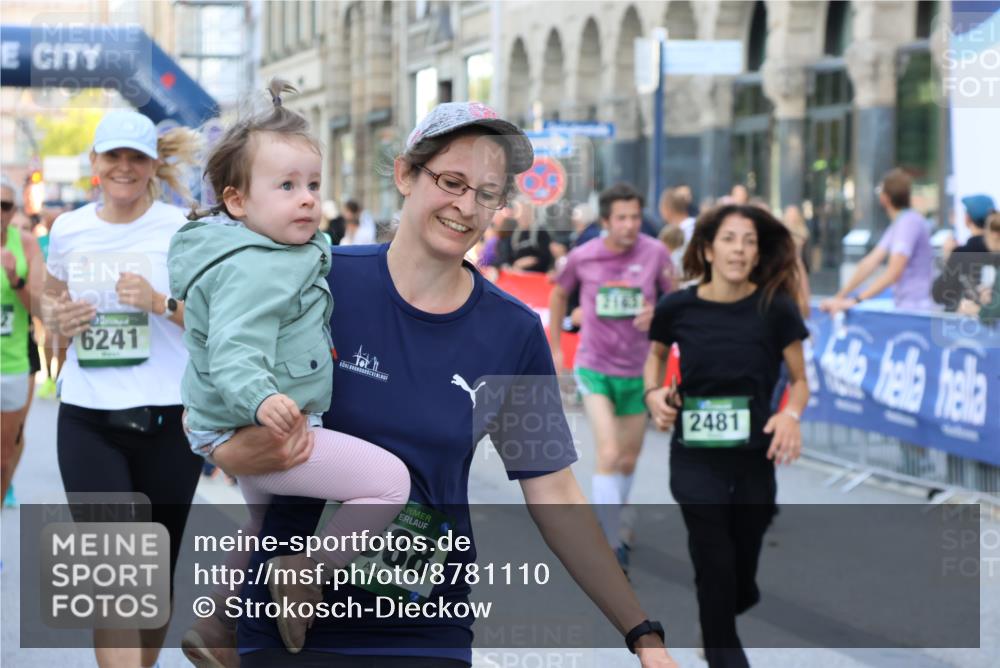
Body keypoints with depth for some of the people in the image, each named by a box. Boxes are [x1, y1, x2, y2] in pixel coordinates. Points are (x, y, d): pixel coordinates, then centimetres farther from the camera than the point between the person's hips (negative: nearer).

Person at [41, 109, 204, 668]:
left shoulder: (181, 230, -3)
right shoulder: (68, 231, 6)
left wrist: (162, 302, -18)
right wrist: (58, 318, 1)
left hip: (166, 418, -1)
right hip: (87, 420, 1)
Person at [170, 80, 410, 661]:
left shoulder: (283, 254, 8)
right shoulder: (250, 271, -25)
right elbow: (233, 353, -36)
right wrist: (260, 399, -52)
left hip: (242, 433, 11)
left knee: (267, 524, 34)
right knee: (390, 481, -17)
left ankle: (217, 628, 46)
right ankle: (303, 576, -9)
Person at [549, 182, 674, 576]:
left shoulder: (655, 254, -8)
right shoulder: (582, 257, -7)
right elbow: (559, 295, 12)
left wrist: (658, 314, -20)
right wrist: (555, 347, 12)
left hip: (638, 372, 2)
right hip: (595, 369, -2)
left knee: (628, 461, 14)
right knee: (609, 454, -17)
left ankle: (612, 528, 37)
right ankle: (610, 548, -13)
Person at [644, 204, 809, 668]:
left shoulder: (775, 308, -11)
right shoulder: (677, 308, -8)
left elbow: (800, 380, 1)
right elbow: (656, 355, 14)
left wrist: (791, 415, -20)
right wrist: (654, 393, -6)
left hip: (754, 460, 1)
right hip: (696, 459, -1)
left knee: (740, 585, 13)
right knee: (715, 569, -12)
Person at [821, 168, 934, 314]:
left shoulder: (909, 222, -14)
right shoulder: (898, 224, 16)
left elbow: (893, 273, -20)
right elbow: (871, 262, 12)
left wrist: (856, 300, -22)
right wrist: (840, 297, 5)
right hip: (905, 307, 8)